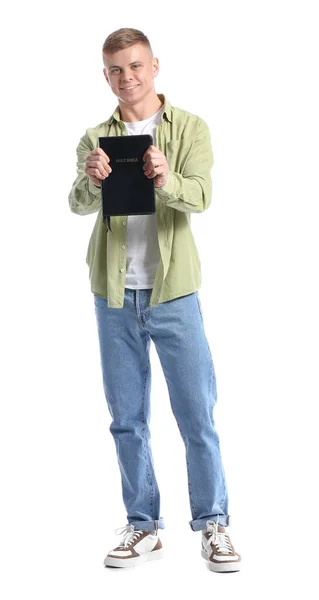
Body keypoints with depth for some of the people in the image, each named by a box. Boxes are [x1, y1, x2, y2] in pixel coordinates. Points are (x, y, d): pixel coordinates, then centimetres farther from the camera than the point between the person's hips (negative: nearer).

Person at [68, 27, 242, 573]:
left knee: (198, 415, -1)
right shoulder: (95, 139, 8)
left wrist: (167, 180, -36)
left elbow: (201, 196, -15)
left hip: (173, 291, -2)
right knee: (127, 419, 7)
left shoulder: (190, 129, 1)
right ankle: (143, 527, 17)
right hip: (114, 294, 3)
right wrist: (91, 182, -30)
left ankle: (213, 526, 9)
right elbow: (78, 205, -7)